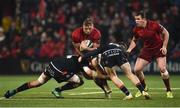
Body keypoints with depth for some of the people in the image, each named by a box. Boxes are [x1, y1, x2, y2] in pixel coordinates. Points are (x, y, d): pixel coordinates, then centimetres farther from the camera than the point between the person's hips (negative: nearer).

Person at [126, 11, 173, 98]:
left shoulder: (154, 25, -22)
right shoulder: (136, 29, -8)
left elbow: (166, 33, -9)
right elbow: (134, 40, 11)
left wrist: (164, 46, -13)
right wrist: (129, 49, -4)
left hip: (159, 48, -4)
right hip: (147, 50, 4)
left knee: (162, 68, -22)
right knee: (137, 69, -6)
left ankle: (169, 91, -4)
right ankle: (144, 88, 20)